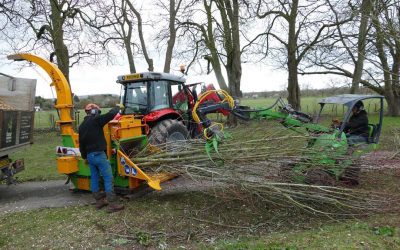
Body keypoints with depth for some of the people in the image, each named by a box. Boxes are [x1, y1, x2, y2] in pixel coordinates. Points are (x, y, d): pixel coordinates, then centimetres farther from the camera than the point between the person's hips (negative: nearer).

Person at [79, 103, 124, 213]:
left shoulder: (82, 126, 15)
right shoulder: (95, 120, -10)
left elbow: (81, 143, 20)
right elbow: (110, 114, -13)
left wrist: (84, 156, 27)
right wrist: (118, 108, 6)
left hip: (89, 155, 9)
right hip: (98, 154, -9)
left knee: (94, 178, 14)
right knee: (108, 178, -7)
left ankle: (99, 200, 23)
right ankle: (112, 204, -8)